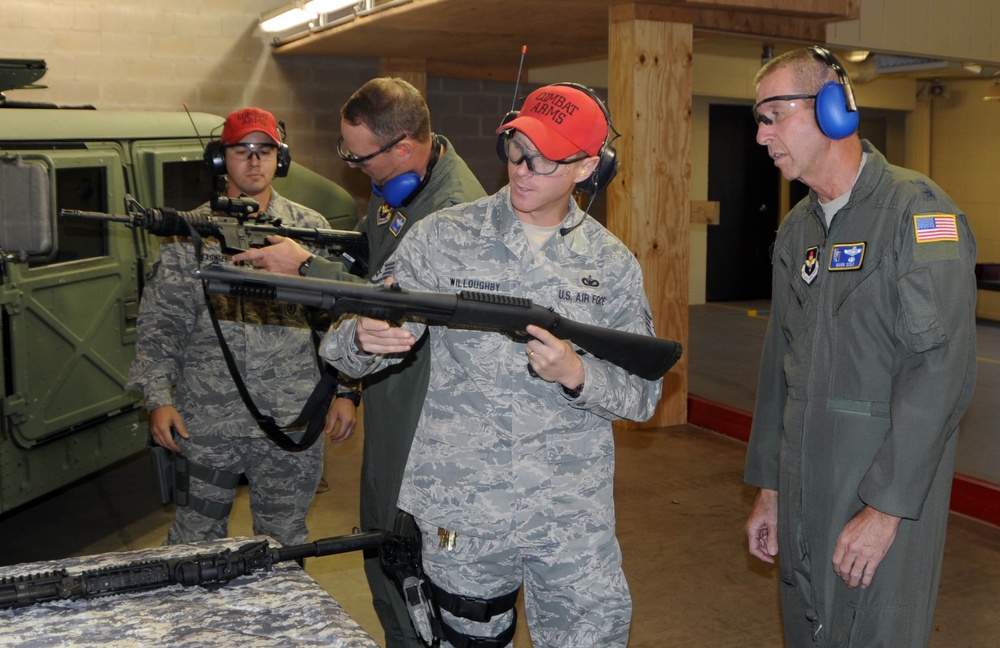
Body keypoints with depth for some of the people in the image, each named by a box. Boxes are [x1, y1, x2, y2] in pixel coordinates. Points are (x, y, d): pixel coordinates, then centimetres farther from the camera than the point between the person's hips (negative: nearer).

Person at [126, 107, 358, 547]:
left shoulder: (311, 228, 5)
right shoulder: (190, 232, 4)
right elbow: (158, 322, 4)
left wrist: (345, 392, -1)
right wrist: (158, 398, -5)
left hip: (291, 423, 0)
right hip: (204, 422, 0)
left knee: (284, 541, 12)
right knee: (194, 539, 11)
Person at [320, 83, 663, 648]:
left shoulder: (613, 264, 1)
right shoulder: (443, 237, -3)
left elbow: (643, 394, 2)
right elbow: (345, 349, -5)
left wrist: (576, 374, -18)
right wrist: (364, 340, -29)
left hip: (574, 519, 1)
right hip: (461, 513, 0)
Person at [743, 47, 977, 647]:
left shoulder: (917, 209, -13)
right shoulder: (796, 229, 11)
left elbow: (941, 371, -20)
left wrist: (885, 508, -21)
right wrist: (768, 488, 15)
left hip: (886, 494, -7)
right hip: (802, 493, 7)